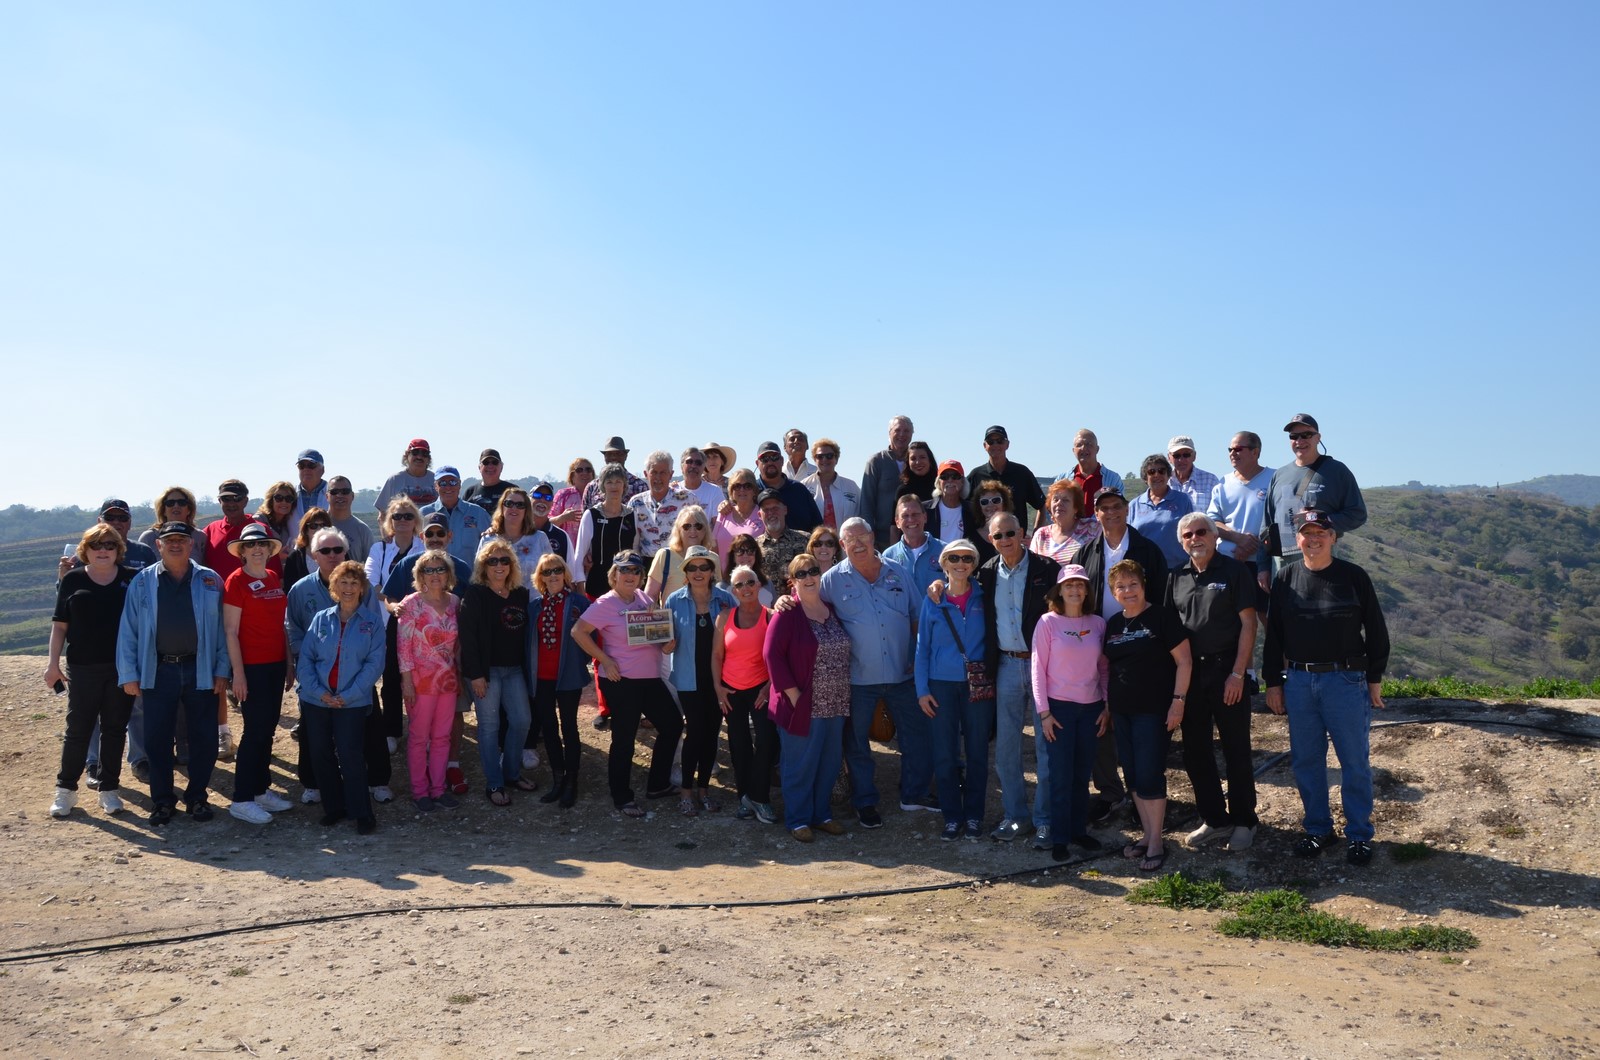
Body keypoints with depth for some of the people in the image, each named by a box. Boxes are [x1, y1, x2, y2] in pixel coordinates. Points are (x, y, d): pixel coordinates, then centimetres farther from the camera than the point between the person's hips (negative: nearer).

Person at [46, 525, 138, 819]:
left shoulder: (132, 579, 3)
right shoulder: (72, 580, 4)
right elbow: (60, 625, 5)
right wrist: (53, 663, -1)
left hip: (122, 668, 1)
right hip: (83, 670, -1)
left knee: (115, 729, 7)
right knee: (78, 730, 2)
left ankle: (109, 789, 16)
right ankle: (65, 789, 16)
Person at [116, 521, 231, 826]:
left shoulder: (210, 581, 3)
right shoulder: (143, 581, 3)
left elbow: (221, 629, 2)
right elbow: (128, 629, 3)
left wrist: (222, 672, -3)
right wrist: (128, 674, -2)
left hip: (201, 671, 0)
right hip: (158, 671, 0)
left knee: (204, 738, 6)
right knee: (157, 739, 7)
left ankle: (197, 797, 22)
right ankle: (162, 800, 21)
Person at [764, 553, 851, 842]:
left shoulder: (833, 610, 10)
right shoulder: (787, 613, -8)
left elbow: (845, 652, 17)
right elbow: (772, 655, -13)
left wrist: (845, 695, 9)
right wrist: (793, 694, -16)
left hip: (836, 705, 6)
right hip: (803, 706, -6)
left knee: (829, 764, 13)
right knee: (800, 765, 4)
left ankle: (822, 814, 28)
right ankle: (798, 820, 17)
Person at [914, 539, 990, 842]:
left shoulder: (983, 599, 2)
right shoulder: (933, 601, 2)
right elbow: (922, 647, 4)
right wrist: (922, 689, -1)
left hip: (977, 684, 0)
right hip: (942, 684, 0)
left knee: (977, 752, 6)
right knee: (944, 754, 2)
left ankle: (974, 816, 18)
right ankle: (952, 816, 14)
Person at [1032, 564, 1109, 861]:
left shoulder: (1098, 623, 5)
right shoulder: (1048, 622, -5)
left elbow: (1104, 668, 9)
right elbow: (1038, 668, -6)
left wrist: (1107, 707, 5)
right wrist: (1043, 712, -9)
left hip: (1091, 708, 3)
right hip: (1058, 707, -3)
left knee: (1082, 774, 9)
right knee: (1061, 775, 1)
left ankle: (1079, 830, 22)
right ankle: (1060, 837, 10)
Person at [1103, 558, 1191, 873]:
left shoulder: (1162, 617, -6)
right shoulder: (1112, 624, 10)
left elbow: (1183, 661, -7)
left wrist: (1178, 700, -12)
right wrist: (1107, 703, 12)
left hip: (1154, 711, -6)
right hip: (1122, 711, 6)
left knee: (1149, 775, -7)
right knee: (1133, 775, 9)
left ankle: (1156, 842, 5)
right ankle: (1147, 835, 21)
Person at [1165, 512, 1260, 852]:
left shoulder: (1234, 571, -3)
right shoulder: (1177, 578, 10)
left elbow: (1248, 623, -7)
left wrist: (1238, 673, -13)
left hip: (1227, 670, -5)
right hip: (1189, 674, 5)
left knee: (1236, 749, 3)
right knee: (1195, 750, 8)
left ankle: (1243, 821, 16)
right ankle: (1214, 820, 21)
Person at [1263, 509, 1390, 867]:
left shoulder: (1353, 576, -4)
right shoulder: (1285, 579, 3)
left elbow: (1375, 630, 1)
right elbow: (1273, 634, 7)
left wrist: (1374, 679, 1)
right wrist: (1273, 683, 6)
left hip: (1345, 680, -3)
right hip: (1298, 681, 3)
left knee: (1355, 761, 4)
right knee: (1305, 760, 10)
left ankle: (1359, 834, 17)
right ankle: (1318, 829, 24)